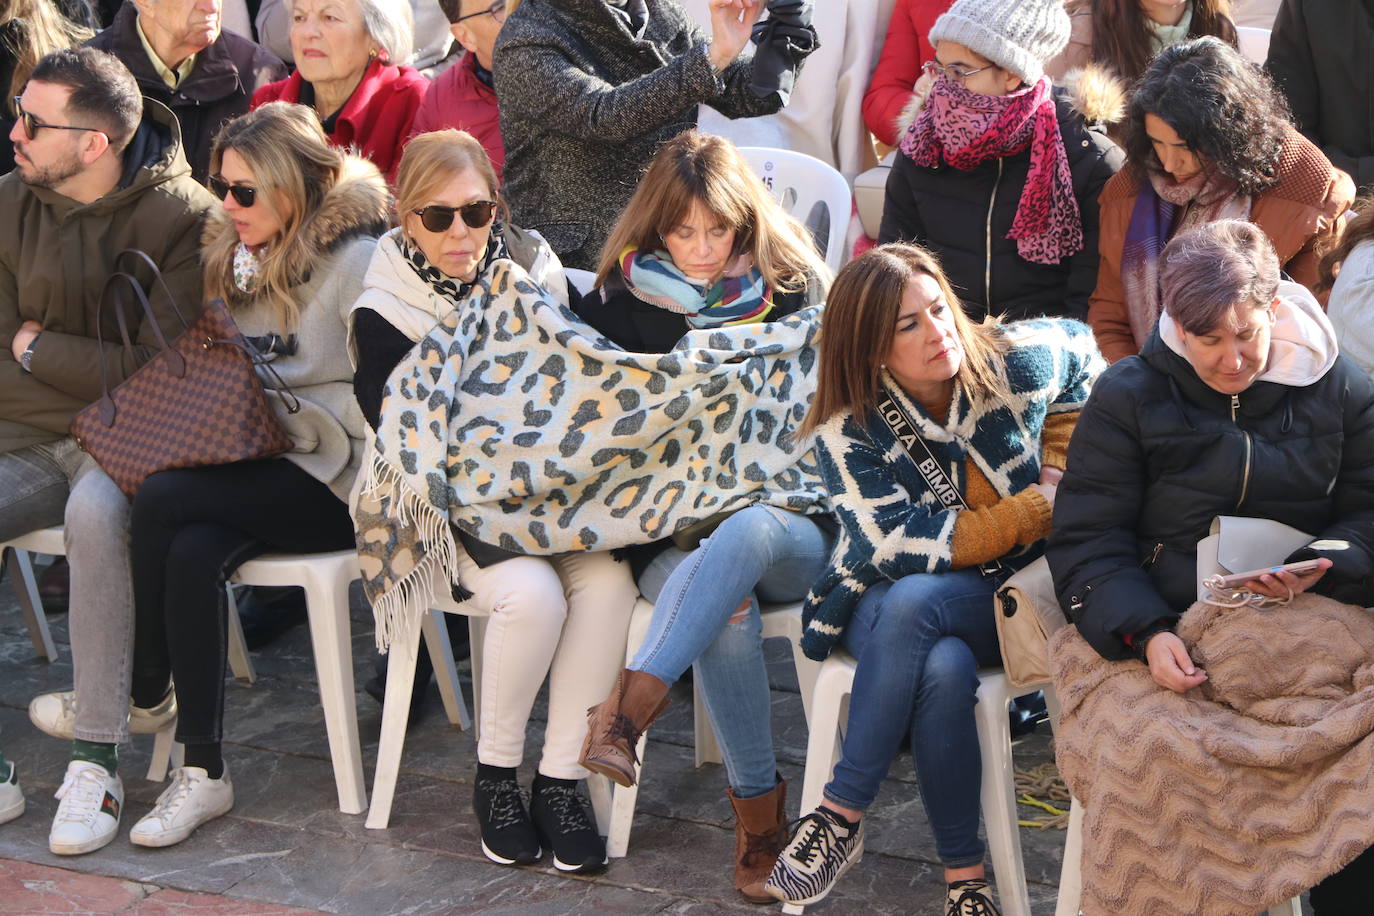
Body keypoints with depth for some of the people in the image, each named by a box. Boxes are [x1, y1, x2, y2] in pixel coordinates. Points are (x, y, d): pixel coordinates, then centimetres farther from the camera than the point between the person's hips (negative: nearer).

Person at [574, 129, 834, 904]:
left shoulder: (794, 290, 7)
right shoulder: (625, 298, 9)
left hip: (780, 523, 0)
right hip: (671, 533, 0)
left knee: (747, 531, -39)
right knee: (726, 606, -35)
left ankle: (631, 710, -47)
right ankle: (758, 809, -25)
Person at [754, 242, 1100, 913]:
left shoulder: (1016, 363, -6)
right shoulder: (847, 430, -12)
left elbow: (1084, 349, 19)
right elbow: (899, 545, -21)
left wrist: (1060, 458, 7)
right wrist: (1036, 509, -17)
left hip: (1003, 603, 0)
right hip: (883, 602, 0)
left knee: (911, 602, -36)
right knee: (943, 670, -38)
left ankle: (841, 815, -27)